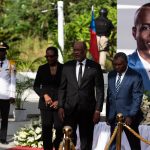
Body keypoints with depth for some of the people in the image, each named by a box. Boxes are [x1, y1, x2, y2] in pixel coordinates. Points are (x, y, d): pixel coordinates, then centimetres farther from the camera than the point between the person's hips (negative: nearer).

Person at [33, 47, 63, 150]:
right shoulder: (42, 69, 10)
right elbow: (36, 86, 11)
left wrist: (60, 101, -5)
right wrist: (44, 95, -5)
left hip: (59, 103, -2)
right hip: (46, 103, 2)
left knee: (59, 128, -10)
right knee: (46, 128, -4)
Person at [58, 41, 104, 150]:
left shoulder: (95, 67, 0)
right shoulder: (67, 66, 7)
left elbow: (100, 90, -1)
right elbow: (62, 88, 9)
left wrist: (98, 110, -7)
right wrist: (61, 106, 1)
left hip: (87, 110, -2)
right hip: (70, 109, 2)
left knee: (86, 141, 5)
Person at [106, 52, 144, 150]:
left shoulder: (135, 77, -11)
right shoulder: (111, 75, 8)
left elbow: (137, 98, -12)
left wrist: (131, 116, -17)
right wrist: (108, 114, 13)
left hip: (128, 116, -5)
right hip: (114, 116, 5)